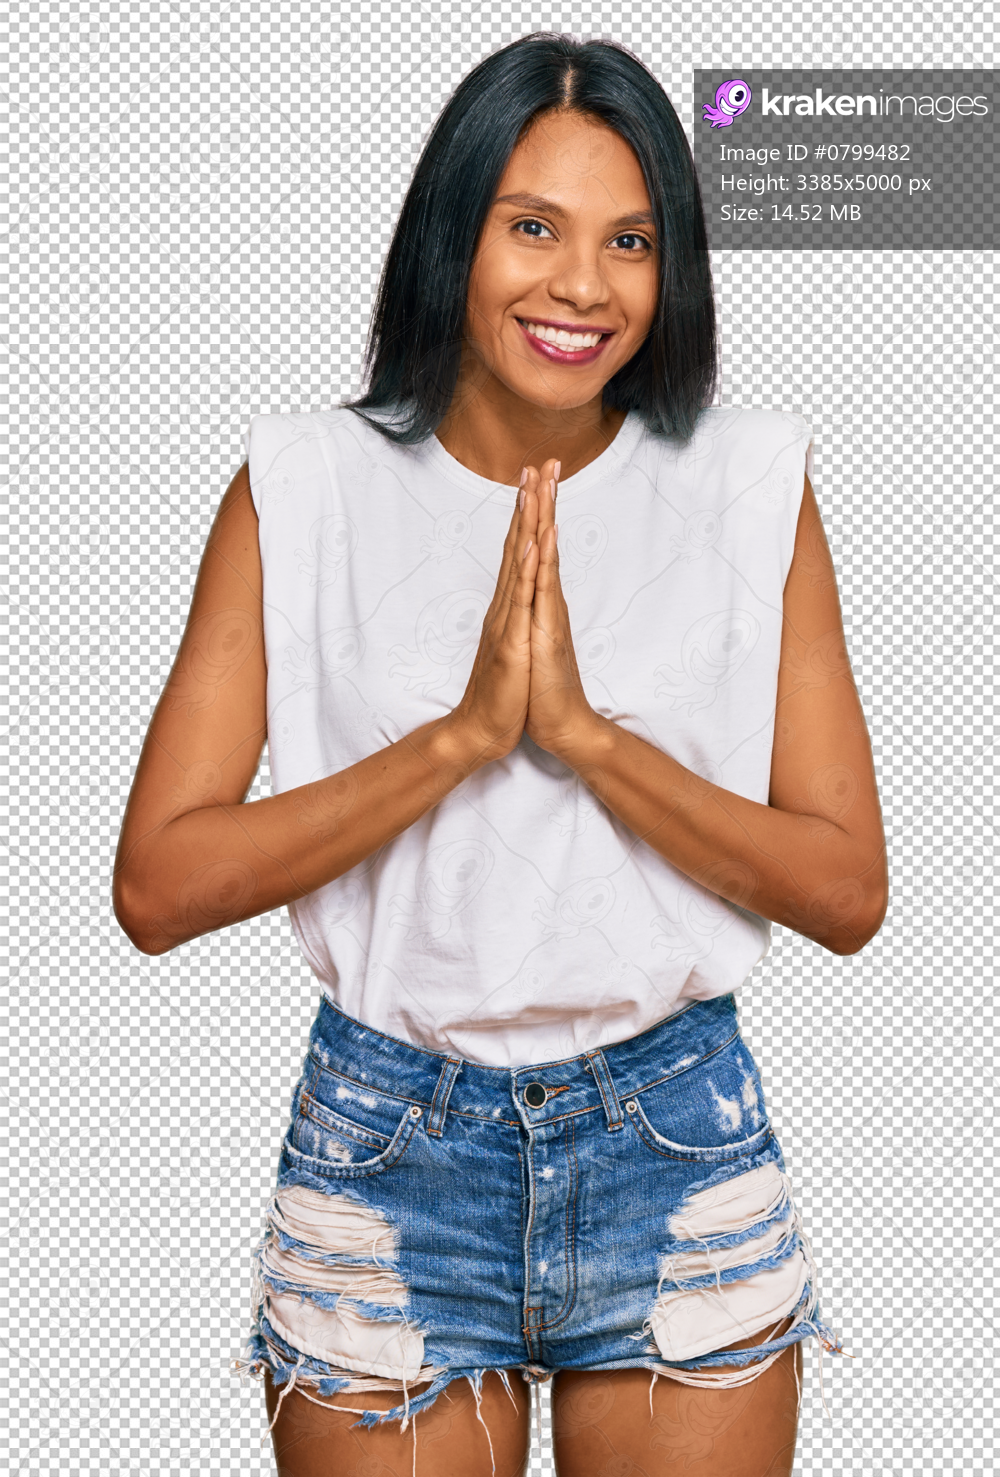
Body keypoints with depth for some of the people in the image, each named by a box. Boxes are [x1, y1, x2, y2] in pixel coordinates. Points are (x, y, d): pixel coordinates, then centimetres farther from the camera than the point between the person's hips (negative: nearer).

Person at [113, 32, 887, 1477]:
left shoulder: (751, 488, -2)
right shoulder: (306, 489, -5)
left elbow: (847, 893, -7)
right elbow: (157, 885, -12)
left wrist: (582, 728, -18)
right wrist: (463, 732, -20)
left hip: (680, 1149, 1)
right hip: (388, 1153, 0)